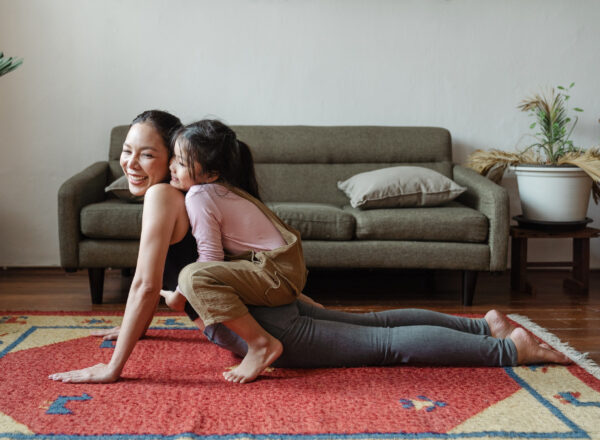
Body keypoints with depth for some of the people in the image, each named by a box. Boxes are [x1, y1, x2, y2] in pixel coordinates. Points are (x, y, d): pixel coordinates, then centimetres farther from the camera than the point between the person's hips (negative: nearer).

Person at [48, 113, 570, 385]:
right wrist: (133, 327, 31)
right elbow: (163, 280, 25)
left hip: (262, 324, -9)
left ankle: (511, 348, 4)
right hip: (264, 302, 9)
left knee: (388, 342, -3)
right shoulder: (175, 196, 10)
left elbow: (146, 285, -25)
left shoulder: (163, 196, -18)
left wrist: (113, 367, -22)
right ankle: (486, 324, 29)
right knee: (374, 322, 20)